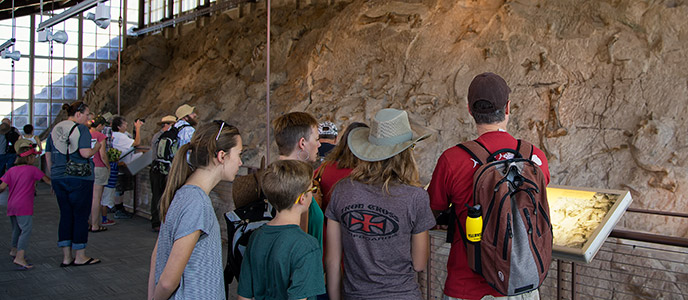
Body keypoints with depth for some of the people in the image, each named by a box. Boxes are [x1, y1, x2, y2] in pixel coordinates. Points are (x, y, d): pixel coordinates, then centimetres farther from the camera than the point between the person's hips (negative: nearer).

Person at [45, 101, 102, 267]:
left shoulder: (55, 129, 13)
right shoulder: (81, 129, -9)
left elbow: (48, 155, 16)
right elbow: (85, 153, -20)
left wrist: (53, 175, 23)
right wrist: (96, 148, -1)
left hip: (58, 177, 7)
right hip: (79, 177, -7)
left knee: (65, 215, 11)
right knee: (81, 215, 2)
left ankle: (66, 257, 14)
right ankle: (80, 256, 7)